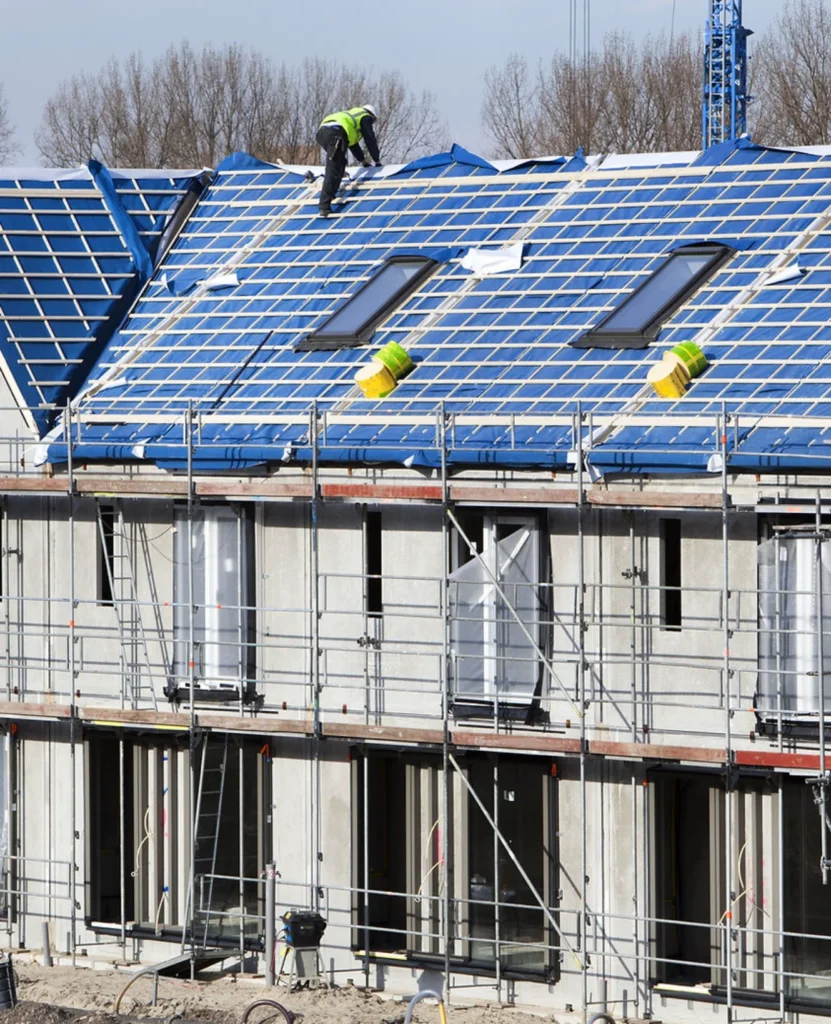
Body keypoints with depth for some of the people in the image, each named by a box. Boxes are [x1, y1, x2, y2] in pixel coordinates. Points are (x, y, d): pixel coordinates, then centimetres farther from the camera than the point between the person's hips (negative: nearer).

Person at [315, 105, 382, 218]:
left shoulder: (352, 115, 42)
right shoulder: (366, 118, 19)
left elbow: (353, 144, 47)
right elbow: (370, 140, 16)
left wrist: (363, 160, 49)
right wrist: (377, 160, 25)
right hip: (335, 133, -8)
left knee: (339, 165, 26)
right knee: (332, 171, -13)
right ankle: (324, 207, -22)